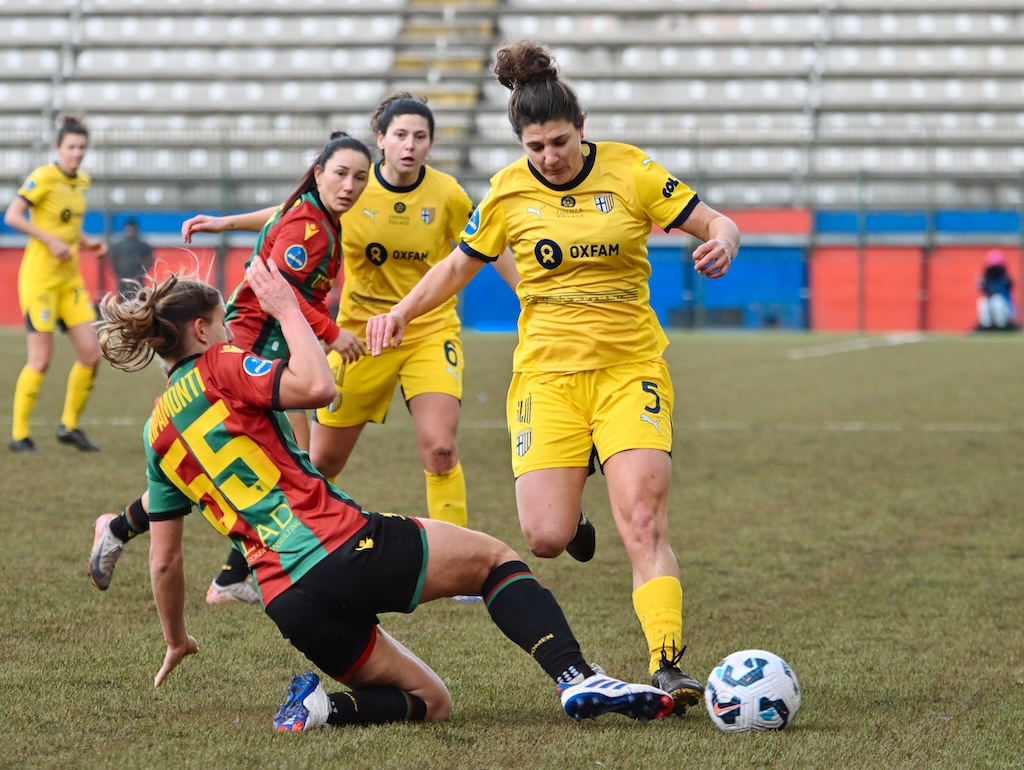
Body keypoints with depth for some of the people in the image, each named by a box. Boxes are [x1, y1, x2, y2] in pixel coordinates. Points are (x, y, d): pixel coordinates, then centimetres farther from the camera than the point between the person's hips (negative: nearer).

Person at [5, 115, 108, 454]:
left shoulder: (82, 181, 11)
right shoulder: (44, 177, -12)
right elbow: (12, 217, -18)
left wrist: (86, 242, 6)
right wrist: (51, 241, -21)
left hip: (70, 278, 7)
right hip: (40, 276, -7)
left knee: (91, 354, 2)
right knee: (41, 360, -7)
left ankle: (69, 426, 17)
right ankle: (19, 435, 5)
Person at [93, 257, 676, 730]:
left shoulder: (158, 431, 20)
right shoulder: (218, 369, 1)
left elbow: (164, 558, 23)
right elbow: (317, 387, -16)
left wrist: (176, 642, 36)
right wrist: (287, 308, -3)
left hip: (288, 602, 6)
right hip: (343, 546, -6)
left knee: (430, 702, 18)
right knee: (494, 557, 13)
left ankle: (322, 706, -10)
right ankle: (576, 678, -10)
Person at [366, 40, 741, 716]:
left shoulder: (630, 170, -3)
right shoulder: (508, 191, 1)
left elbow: (718, 223, 0)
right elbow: (460, 265, 15)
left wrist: (722, 242, -24)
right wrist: (402, 313, 2)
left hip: (631, 368, -1)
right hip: (548, 373, 1)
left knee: (644, 523, -17)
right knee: (545, 538, -11)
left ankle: (667, 664, -16)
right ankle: (571, 513, 26)